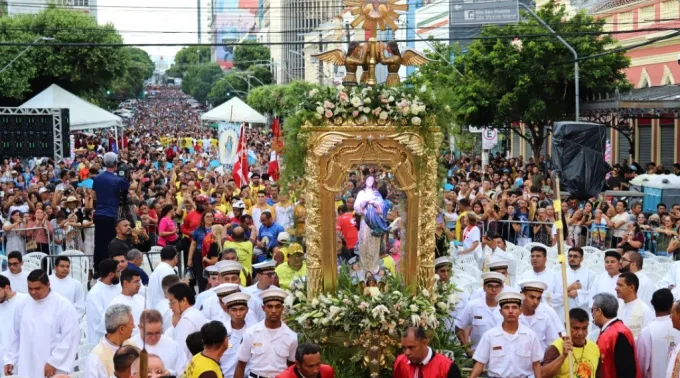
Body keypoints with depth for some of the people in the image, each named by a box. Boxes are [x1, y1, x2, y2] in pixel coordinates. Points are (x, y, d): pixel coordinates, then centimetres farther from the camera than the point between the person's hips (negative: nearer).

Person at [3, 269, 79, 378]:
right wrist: (10, 360, 13)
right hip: (26, 369, 4)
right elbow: (16, 335, 16)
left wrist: (54, 362, -12)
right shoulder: (24, 305, 8)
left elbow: (70, 337, -9)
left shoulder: (63, 305, -7)